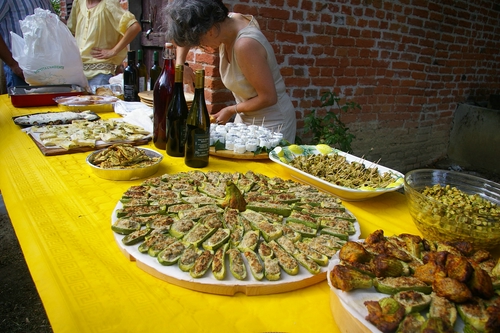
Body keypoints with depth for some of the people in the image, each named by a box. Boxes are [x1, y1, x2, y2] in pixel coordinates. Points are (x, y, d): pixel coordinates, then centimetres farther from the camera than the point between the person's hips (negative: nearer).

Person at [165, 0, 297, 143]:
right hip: (245, 118, 8)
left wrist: (231, 110, -13)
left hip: (271, 121, -8)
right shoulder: (227, 21, -7)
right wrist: (180, 63, -3)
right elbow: (186, 33, 11)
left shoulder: (245, 44, -31)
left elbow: (268, 97, -26)